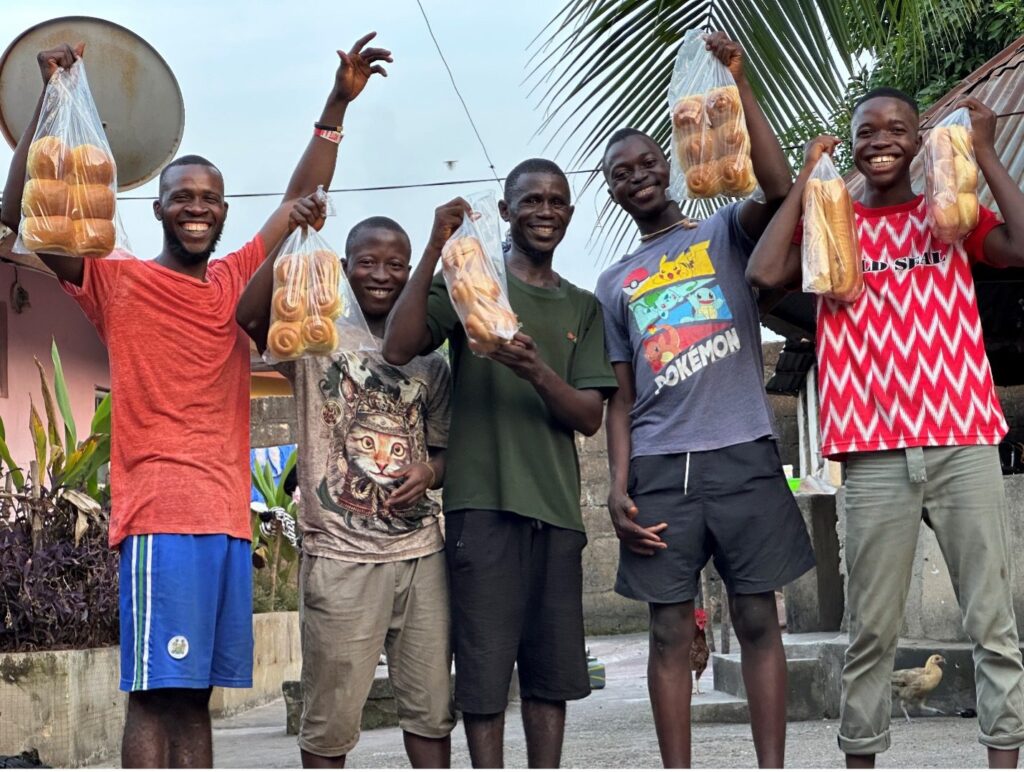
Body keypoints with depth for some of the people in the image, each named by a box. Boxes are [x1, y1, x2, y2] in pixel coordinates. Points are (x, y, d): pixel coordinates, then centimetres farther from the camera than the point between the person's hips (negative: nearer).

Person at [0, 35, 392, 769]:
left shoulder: (236, 281, 16)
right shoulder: (118, 281, 2)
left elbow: (300, 202, 20)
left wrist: (338, 104, 13)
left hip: (229, 517, 6)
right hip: (160, 516, -5)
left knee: (195, 695, 7)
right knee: (154, 694, -9)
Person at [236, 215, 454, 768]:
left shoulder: (431, 363, 13)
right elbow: (248, 317, -20)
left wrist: (432, 471, -3)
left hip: (421, 551, 4)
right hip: (341, 556, -4)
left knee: (431, 707, 10)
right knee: (330, 718, 1)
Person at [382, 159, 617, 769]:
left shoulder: (582, 307, 17)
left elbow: (589, 417, 7)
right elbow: (399, 348, -10)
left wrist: (539, 374, -13)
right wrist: (435, 250, -17)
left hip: (557, 509, 4)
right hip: (483, 501, -4)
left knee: (552, 671, 6)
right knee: (485, 665, -4)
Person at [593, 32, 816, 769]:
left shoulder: (724, 232, 9)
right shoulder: (614, 285, 18)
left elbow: (780, 188, -14)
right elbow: (621, 398, 14)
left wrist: (738, 86, -19)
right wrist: (619, 486, 1)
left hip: (744, 456, -2)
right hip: (660, 468, 3)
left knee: (758, 619, -1)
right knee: (671, 632, 1)